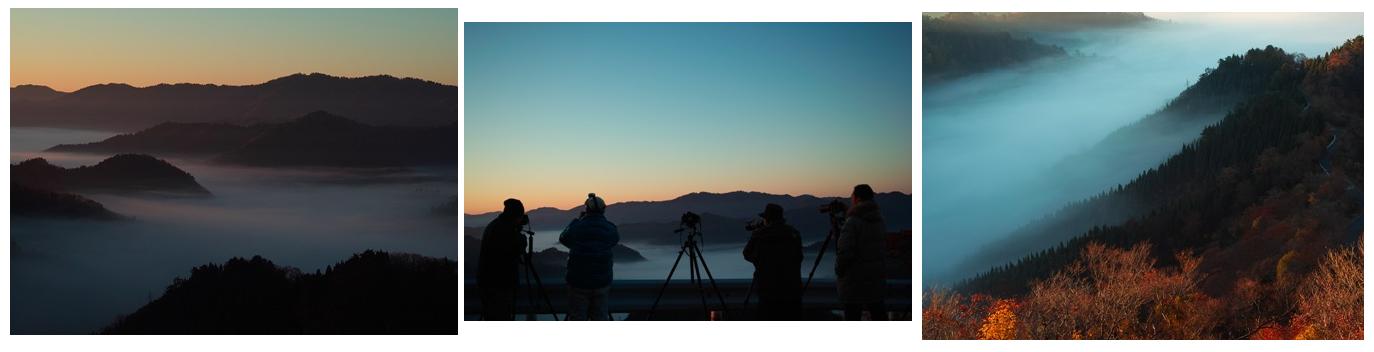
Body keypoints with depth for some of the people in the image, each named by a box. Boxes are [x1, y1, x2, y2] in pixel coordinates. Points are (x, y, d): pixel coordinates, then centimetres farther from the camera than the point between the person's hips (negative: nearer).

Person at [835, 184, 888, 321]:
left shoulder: (853, 222, -16)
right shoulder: (880, 221, 7)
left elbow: (844, 252, -20)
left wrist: (838, 272, -3)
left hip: (855, 282, -7)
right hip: (877, 280, 7)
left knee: (852, 317, -2)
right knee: (878, 314, 11)